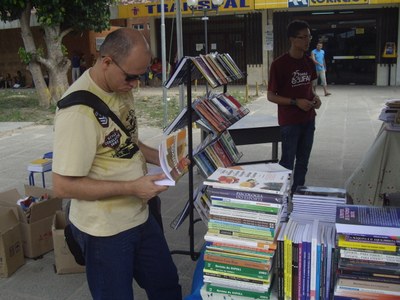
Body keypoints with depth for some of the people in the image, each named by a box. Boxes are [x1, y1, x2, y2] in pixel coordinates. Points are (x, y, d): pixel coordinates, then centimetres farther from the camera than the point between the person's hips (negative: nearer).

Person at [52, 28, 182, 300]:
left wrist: (160, 158, -1)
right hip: (105, 229, -8)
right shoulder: (78, 110, -27)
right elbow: (63, 186, -25)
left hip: (139, 215, 8)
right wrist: (131, 187, -25)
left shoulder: (121, 89, -1)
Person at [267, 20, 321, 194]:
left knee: (303, 161, 16)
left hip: (308, 119, 7)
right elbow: (271, 96, -11)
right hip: (289, 121, -6)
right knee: (287, 162, 2)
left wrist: (315, 97, -3)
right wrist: (296, 102, -20)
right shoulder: (279, 64, -15)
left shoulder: (309, 62, 5)